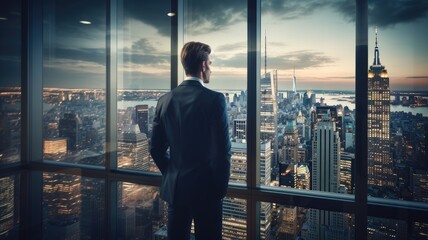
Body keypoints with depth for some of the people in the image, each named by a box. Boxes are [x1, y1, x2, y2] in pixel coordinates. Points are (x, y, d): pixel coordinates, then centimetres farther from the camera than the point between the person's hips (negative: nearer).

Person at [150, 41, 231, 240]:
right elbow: (223, 149, -15)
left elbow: (156, 149, 3)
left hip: (175, 187, 5)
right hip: (206, 188, -4)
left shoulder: (166, 100, 0)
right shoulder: (215, 99, -14)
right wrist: (221, 186, -2)